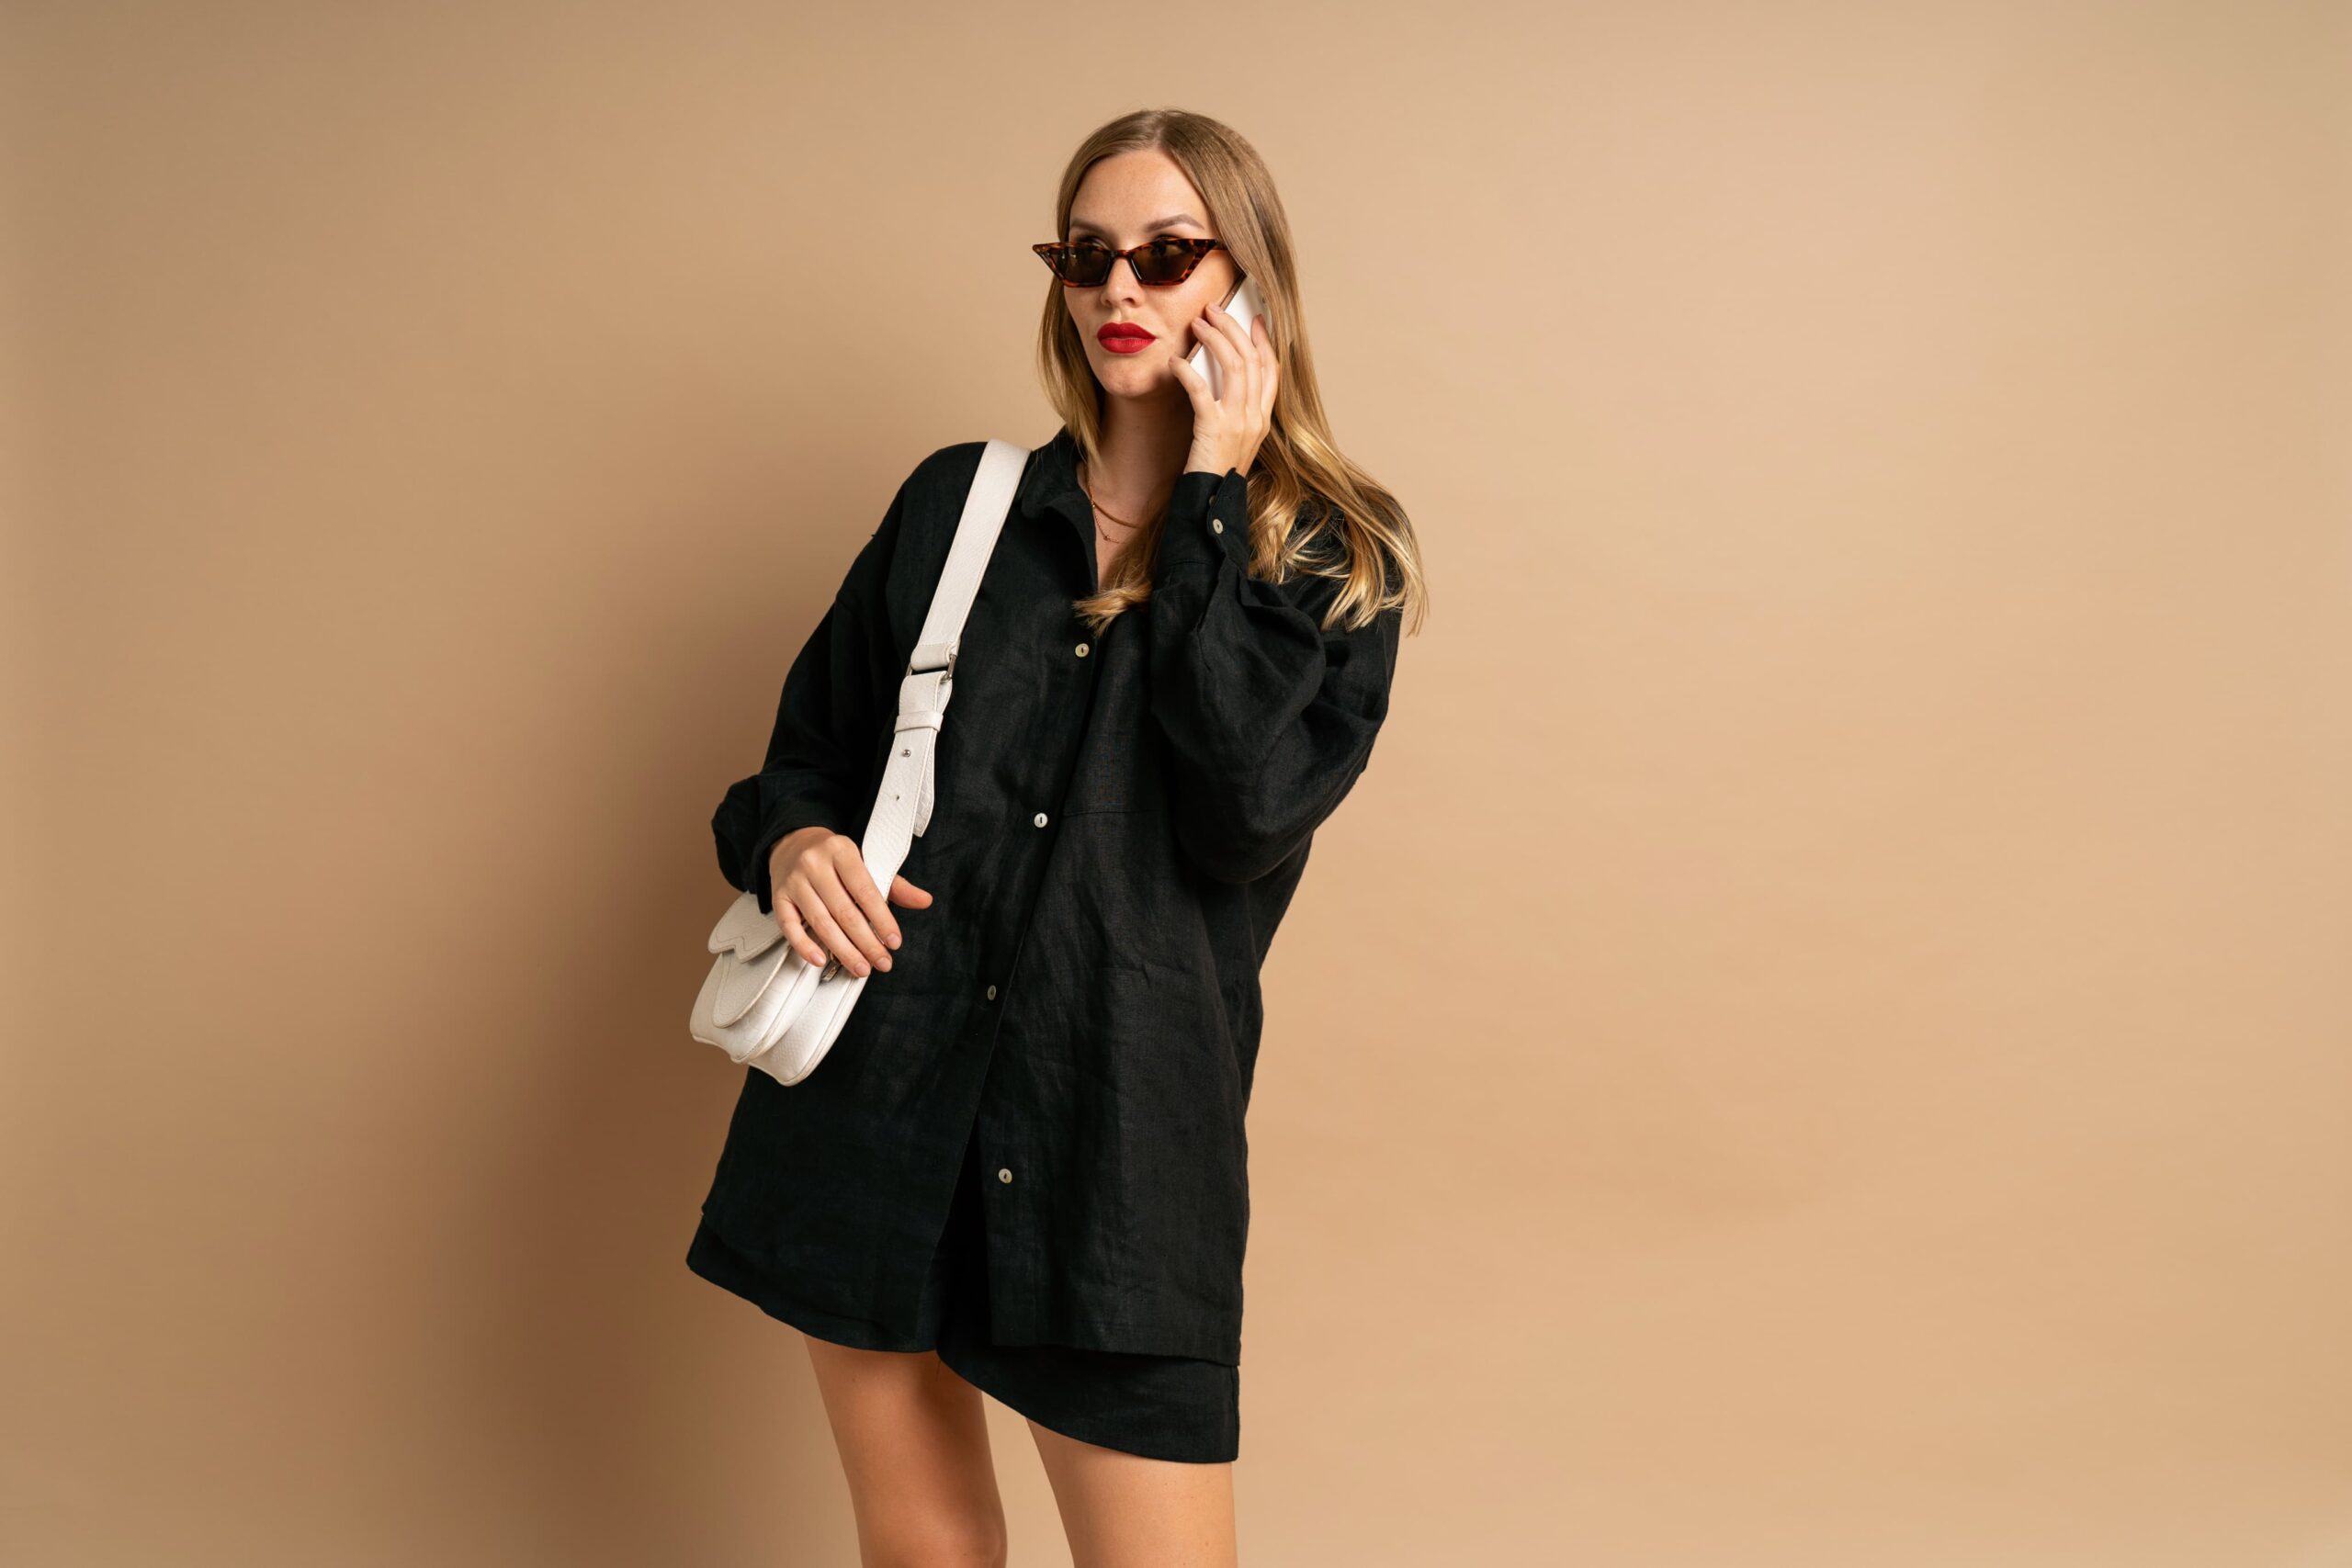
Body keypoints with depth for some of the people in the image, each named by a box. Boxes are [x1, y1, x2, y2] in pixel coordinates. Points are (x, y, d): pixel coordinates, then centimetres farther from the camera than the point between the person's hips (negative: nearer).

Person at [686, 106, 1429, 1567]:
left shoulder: (1332, 564, 2)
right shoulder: (955, 502, 8)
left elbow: (1249, 814, -15)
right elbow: (809, 749, 14)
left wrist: (1206, 506, -11)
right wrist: (790, 843, -10)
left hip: (1121, 1133, -2)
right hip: (874, 1094, 3)